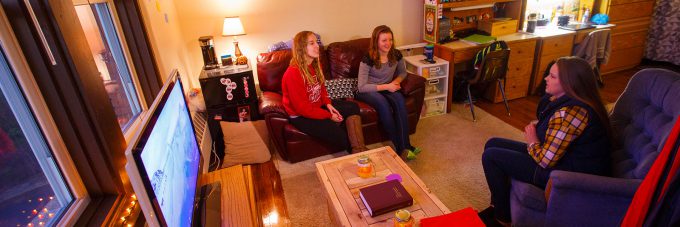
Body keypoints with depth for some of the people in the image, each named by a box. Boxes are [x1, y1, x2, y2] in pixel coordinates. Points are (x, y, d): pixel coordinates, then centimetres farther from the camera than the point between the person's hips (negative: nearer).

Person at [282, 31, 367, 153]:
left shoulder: (316, 65, 2)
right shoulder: (293, 73, -25)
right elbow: (302, 108, -24)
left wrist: (328, 104, -5)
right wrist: (329, 116, -18)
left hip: (319, 105, 9)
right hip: (301, 117, -9)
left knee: (353, 107, -4)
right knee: (338, 133, -21)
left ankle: (359, 151, -13)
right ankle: (354, 152, 10)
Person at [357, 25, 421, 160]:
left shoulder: (396, 55, -5)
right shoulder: (368, 60, -18)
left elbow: (403, 72, 15)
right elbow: (362, 87, -19)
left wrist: (396, 81, -8)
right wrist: (386, 86, -21)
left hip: (387, 88, 4)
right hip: (367, 91, -4)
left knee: (400, 99, -29)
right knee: (383, 103, -35)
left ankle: (405, 146, -28)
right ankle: (400, 147, -26)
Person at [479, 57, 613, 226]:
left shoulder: (570, 112, -29)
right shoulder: (563, 100, 3)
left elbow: (545, 160, -27)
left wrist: (532, 142, -8)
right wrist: (535, 127, -2)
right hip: (564, 157, 10)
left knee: (491, 156, -11)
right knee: (493, 144, 9)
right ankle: (497, 207, 20)